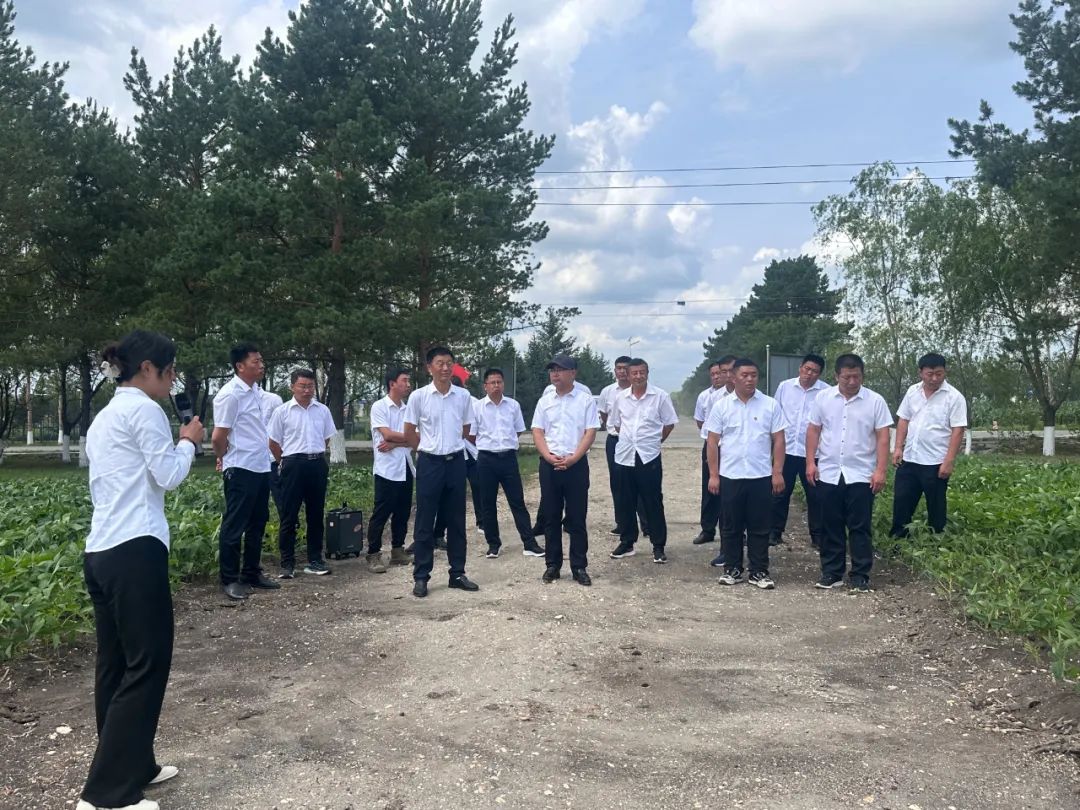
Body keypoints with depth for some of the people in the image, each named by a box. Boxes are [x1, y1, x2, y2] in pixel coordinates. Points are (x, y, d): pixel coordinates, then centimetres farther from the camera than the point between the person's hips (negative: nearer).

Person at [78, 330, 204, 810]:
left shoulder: (103, 417, 21)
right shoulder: (143, 409, -7)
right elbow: (169, 477, -8)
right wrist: (188, 442, 6)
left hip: (99, 553, 10)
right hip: (135, 553, -10)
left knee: (116, 666, 14)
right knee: (146, 666, -5)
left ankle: (133, 766, 25)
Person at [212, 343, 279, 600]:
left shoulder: (256, 392, 10)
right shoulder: (230, 394, -16)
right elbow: (218, 437, -14)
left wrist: (265, 456, 15)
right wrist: (224, 458, 2)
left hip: (261, 468, 9)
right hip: (241, 470, -8)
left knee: (257, 523, 15)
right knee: (234, 526, 1)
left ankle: (252, 573, 26)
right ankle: (230, 579, 10)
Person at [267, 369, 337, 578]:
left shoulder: (323, 410, 6)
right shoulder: (282, 411, -2)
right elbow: (274, 443, 3)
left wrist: (316, 457, 14)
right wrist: (286, 464, 7)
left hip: (318, 464, 3)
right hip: (294, 465, -3)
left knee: (316, 514, 10)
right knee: (289, 516, 0)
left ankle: (314, 560, 18)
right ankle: (287, 563, 7)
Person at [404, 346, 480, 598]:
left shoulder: (463, 396, 2)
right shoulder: (418, 396, -5)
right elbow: (409, 433, 2)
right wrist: (430, 447, 8)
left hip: (456, 462, 3)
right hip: (429, 463, -3)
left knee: (456, 521, 9)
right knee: (425, 522, 2)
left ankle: (457, 573, 18)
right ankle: (421, 577, 9)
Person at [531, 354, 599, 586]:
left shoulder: (585, 399, 0)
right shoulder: (544, 401, 9)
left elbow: (590, 432, -5)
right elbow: (537, 431, 5)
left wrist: (572, 459, -15)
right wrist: (549, 457, -11)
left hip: (577, 464, -3)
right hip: (549, 465, 3)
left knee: (577, 518, 1)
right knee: (551, 517, 7)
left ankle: (579, 567, 9)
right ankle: (552, 564, 16)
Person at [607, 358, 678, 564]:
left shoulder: (660, 396, -5)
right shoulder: (620, 397, 4)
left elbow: (669, 423, 2)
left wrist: (655, 441, 4)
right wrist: (629, 439, 10)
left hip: (649, 456, -3)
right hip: (624, 456, 3)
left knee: (653, 503, 2)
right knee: (626, 502, 11)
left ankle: (658, 546, 10)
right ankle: (627, 542, 22)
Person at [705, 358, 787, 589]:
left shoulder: (771, 405, 0)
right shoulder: (721, 406, 1)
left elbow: (778, 440, 1)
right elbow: (713, 442, 2)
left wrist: (777, 472, -5)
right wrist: (713, 475, -2)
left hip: (761, 476, 0)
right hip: (730, 476, 0)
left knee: (759, 527, 6)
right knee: (731, 526, 8)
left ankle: (759, 572, 14)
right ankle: (732, 569, 18)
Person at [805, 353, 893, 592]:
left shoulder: (875, 401, -3)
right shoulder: (823, 398, 2)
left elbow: (882, 437, -4)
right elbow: (813, 430, 7)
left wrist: (880, 470, -11)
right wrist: (810, 462, 0)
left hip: (861, 475, -2)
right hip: (829, 473, 2)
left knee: (860, 527, 2)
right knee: (831, 526, 8)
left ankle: (860, 576, 10)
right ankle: (831, 573, 18)